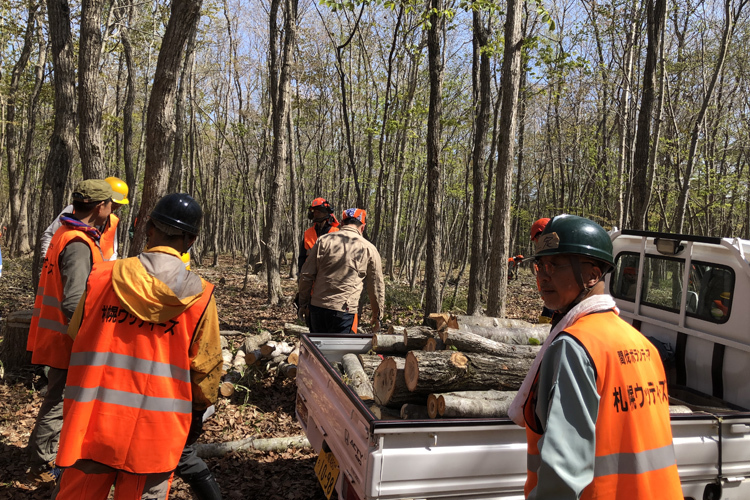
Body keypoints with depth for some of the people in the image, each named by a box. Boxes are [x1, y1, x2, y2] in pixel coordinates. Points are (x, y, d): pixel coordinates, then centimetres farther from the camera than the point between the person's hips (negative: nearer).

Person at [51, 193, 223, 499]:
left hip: (92, 425, 2)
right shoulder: (200, 296, -8)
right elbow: (205, 368, -1)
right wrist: (198, 410, 16)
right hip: (155, 435, -1)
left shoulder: (102, 276, -2)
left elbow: (76, 340, 12)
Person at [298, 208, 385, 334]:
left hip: (317, 306, 3)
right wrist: (377, 316, 19)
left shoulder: (323, 241, 4)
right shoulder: (369, 249, 2)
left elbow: (306, 276, 4)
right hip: (344, 310, -2)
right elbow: (377, 287, 8)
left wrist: (303, 304, 15)